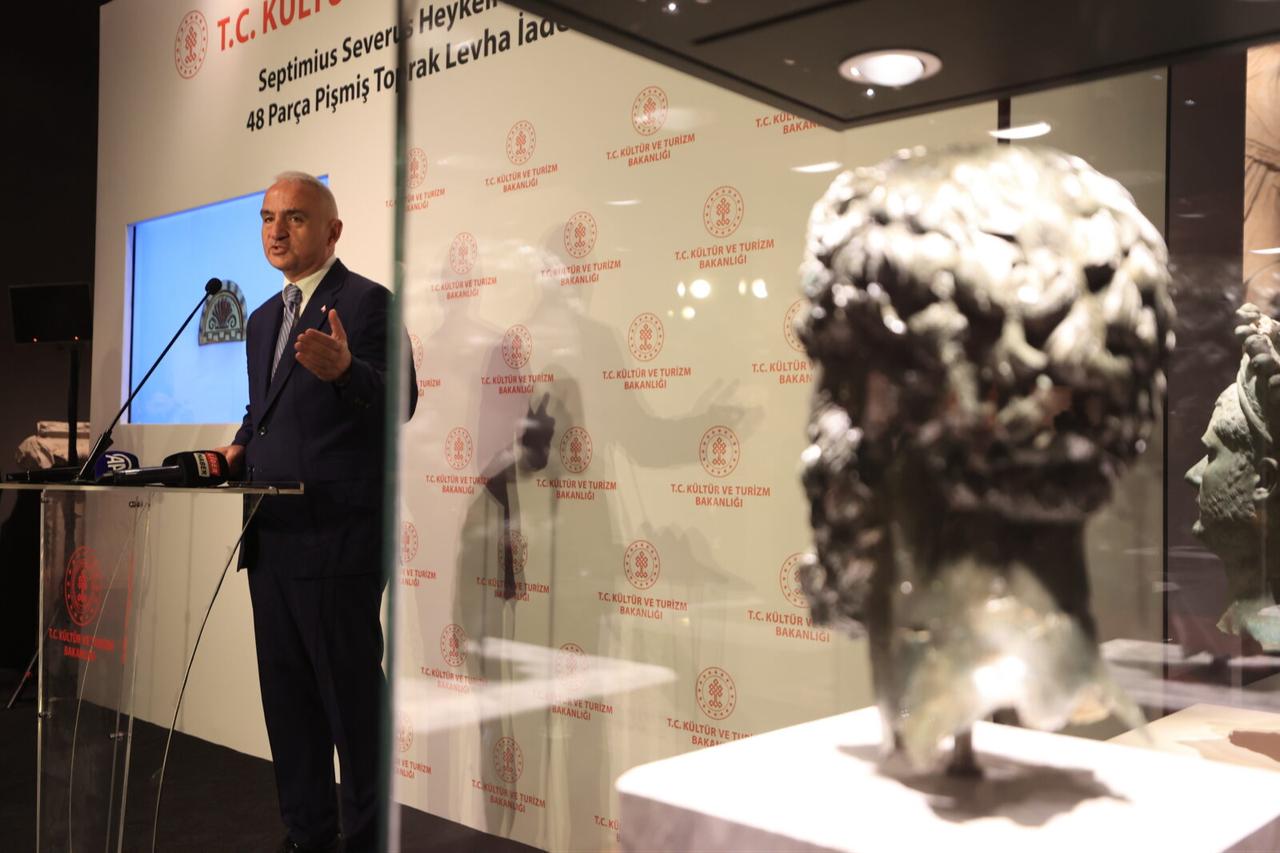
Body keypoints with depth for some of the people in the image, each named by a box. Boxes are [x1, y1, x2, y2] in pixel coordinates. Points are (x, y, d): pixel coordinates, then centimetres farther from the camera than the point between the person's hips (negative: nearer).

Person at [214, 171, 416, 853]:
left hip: (336, 535, -8)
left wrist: (344, 371, -36)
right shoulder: (264, 318, 19)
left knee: (352, 691, -1)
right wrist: (240, 449, 9)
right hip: (271, 536, 8)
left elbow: (399, 402, -18)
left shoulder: (367, 302, -6)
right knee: (286, 694, 14)